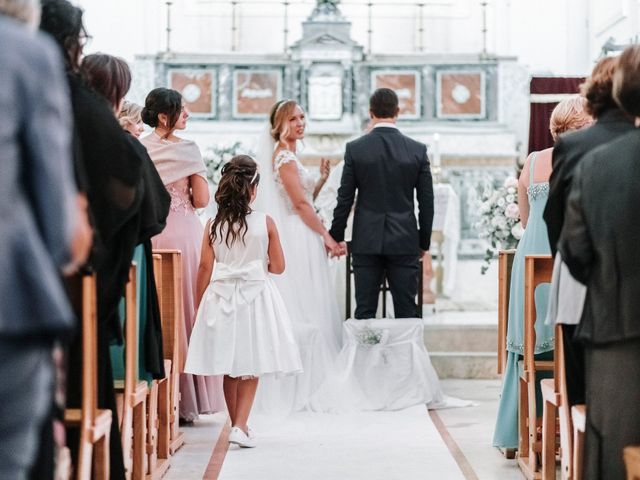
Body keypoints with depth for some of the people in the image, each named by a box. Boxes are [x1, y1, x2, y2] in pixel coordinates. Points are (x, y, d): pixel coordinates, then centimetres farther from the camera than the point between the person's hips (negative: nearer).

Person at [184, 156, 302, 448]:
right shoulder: (266, 223, -8)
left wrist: (199, 306, 6)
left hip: (221, 296, 2)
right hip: (256, 295, -2)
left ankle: (238, 424, 24)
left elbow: (205, 267, -2)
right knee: (251, 369, 5)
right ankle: (240, 426, -7)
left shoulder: (213, 225, -4)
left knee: (230, 370, 14)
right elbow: (278, 267, -2)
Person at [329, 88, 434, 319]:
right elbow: (426, 202, 2)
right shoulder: (417, 150, -2)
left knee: (364, 312, 4)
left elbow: (345, 199, -1)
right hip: (405, 242, 0)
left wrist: (336, 236, 9)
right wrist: (424, 242, 12)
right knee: (407, 312, 3)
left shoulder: (355, 148, -4)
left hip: (367, 241, 0)